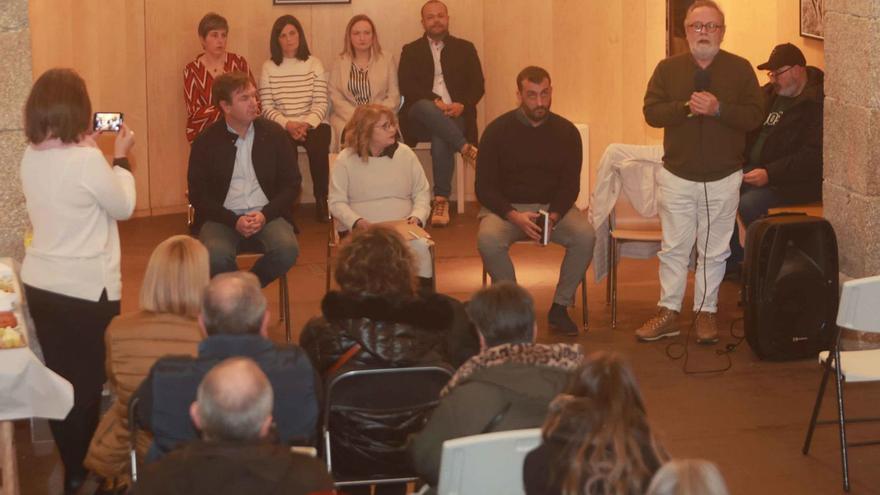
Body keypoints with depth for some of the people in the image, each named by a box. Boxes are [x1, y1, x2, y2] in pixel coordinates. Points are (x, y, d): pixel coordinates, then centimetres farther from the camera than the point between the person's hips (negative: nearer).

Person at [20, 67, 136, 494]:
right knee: (89, 381, 8)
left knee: (60, 377, 18)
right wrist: (120, 157, 1)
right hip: (87, 287, -7)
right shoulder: (87, 160, -23)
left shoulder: (31, 157, -1)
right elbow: (124, 207, -9)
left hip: (40, 282, 7)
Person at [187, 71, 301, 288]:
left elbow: (292, 184, 7)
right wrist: (234, 221, -14)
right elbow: (198, 195, 1)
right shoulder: (206, 142, 4)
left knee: (287, 249, -30)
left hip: (266, 215, 2)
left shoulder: (273, 133, 8)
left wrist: (265, 215, -10)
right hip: (223, 218, -2)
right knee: (216, 255, -34)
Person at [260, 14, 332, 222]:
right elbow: (267, 107, -1)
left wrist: (307, 124, -18)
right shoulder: (269, 67, 6)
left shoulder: (314, 64, 7)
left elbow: (321, 103, 0)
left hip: (313, 124, 0)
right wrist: (288, 124, -17)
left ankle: (322, 202, -16)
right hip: (282, 126, 0)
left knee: (318, 147, -32)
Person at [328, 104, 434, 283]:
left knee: (421, 247, -31)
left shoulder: (405, 153, 10)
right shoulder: (346, 159, 3)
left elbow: (422, 192, 13)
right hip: (363, 230, -2)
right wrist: (356, 221, -16)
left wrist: (417, 216, -6)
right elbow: (336, 202, 2)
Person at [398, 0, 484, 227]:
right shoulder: (411, 51, 16)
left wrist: (462, 105, -12)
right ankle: (467, 149, -39)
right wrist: (435, 102, -15)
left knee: (441, 140, -33)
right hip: (420, 116, 0)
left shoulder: (465, 48, 18)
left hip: (454, 114, 0)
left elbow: (478, 85, 9)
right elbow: (406, 86, 0)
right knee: (425, 107, -37)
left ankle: (441, 200, -27)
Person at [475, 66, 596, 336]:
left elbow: (570, 185, 3)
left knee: (586, 235, -28)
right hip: (506, 207, -2)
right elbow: (484, 188, -6)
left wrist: (553, 217, -19)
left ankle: (560, 307, -10)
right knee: (488, 239, -34)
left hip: (553, 206, 2)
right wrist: (514, 217, -24)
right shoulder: (497, 131, -5)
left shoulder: (566, 132, 1)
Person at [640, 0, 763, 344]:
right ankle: (668, 313, 13)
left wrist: (719, 109, -22)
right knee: (673, 248, 5)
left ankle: (706, 312, 18)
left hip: (724, 178, -1)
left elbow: (754, 116, -7)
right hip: (677, 176, 1)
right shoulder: (668, 68, 4)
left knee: (714, 251, 7)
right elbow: (651, 112, -6)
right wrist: (687, 107, -20)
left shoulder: (740, 69, 0)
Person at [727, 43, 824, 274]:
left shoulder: (817, 103, -14)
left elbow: (813, 156, -22)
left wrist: (769, 174, -27)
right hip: (754, 168, 8)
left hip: (797, 181, -8)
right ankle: (733, 261, -1)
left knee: (749, 203, -30)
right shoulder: (770, 93, 13)